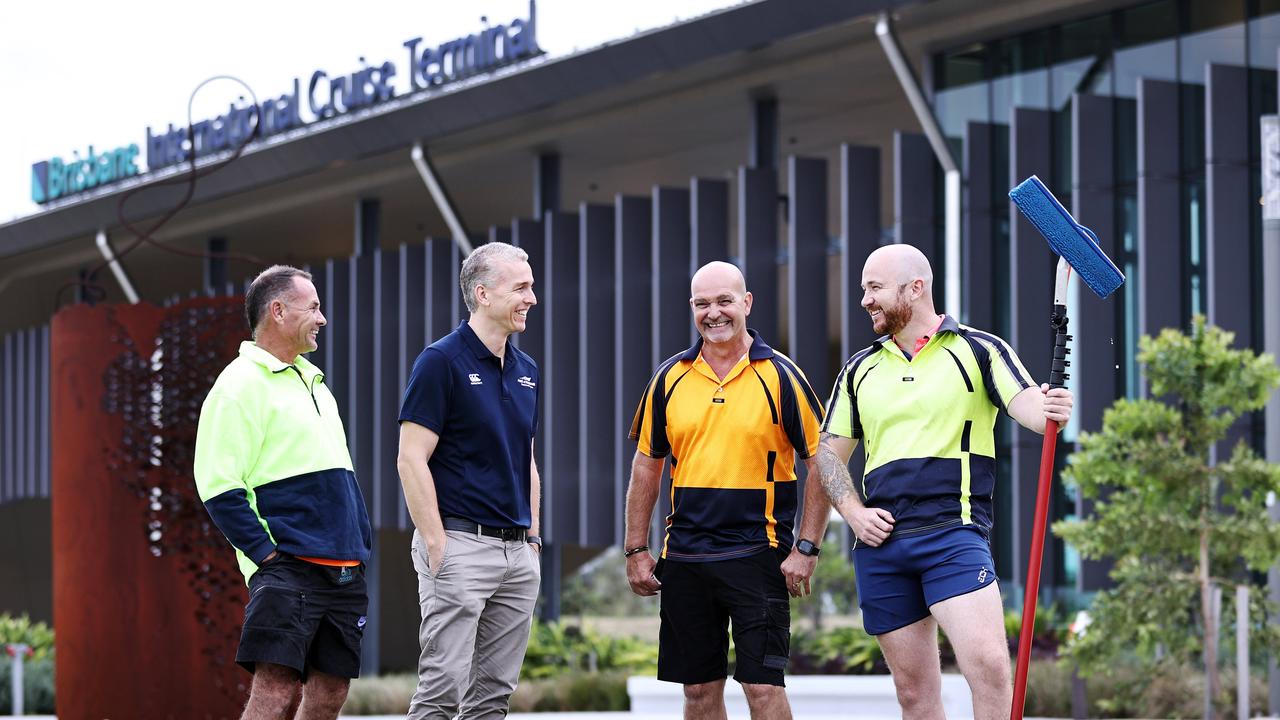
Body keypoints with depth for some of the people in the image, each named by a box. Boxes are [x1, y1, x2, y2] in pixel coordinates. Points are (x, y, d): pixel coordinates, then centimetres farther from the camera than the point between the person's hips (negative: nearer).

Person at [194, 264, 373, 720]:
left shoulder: (313, 380, 22)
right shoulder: (241, 383, -6)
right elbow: (219, 488, -13)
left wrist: (363, 548, 18)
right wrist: (266, 553, -17)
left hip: (345, 572, 8)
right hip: (287, 568, -8)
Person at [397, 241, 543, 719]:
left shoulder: (526, 371, 15)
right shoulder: (441, 361, -9)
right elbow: (411, 460, -12)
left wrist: (533, 538, 15)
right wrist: (436, 545, -16)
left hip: (517, 551, 8)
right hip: (460, 544, -8)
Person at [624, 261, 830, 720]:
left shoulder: (779, 376, -2)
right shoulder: (669, 379, 8)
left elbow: (823, 463, -1)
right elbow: (646, 466, 15)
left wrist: (806, 549, -8)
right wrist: (636, 549, 10)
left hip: (756, 555, -4)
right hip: (683, 557, 4)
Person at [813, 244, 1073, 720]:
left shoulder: (978, 350, 4)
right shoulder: (861, 369, 17)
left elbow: (1025, 404, -9)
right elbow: (829, 452, 20)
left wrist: (1050, 412, -33)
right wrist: (853, 512, 3)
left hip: (954, 536, -4)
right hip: (880, 544, 4)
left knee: (988, 664, -22)